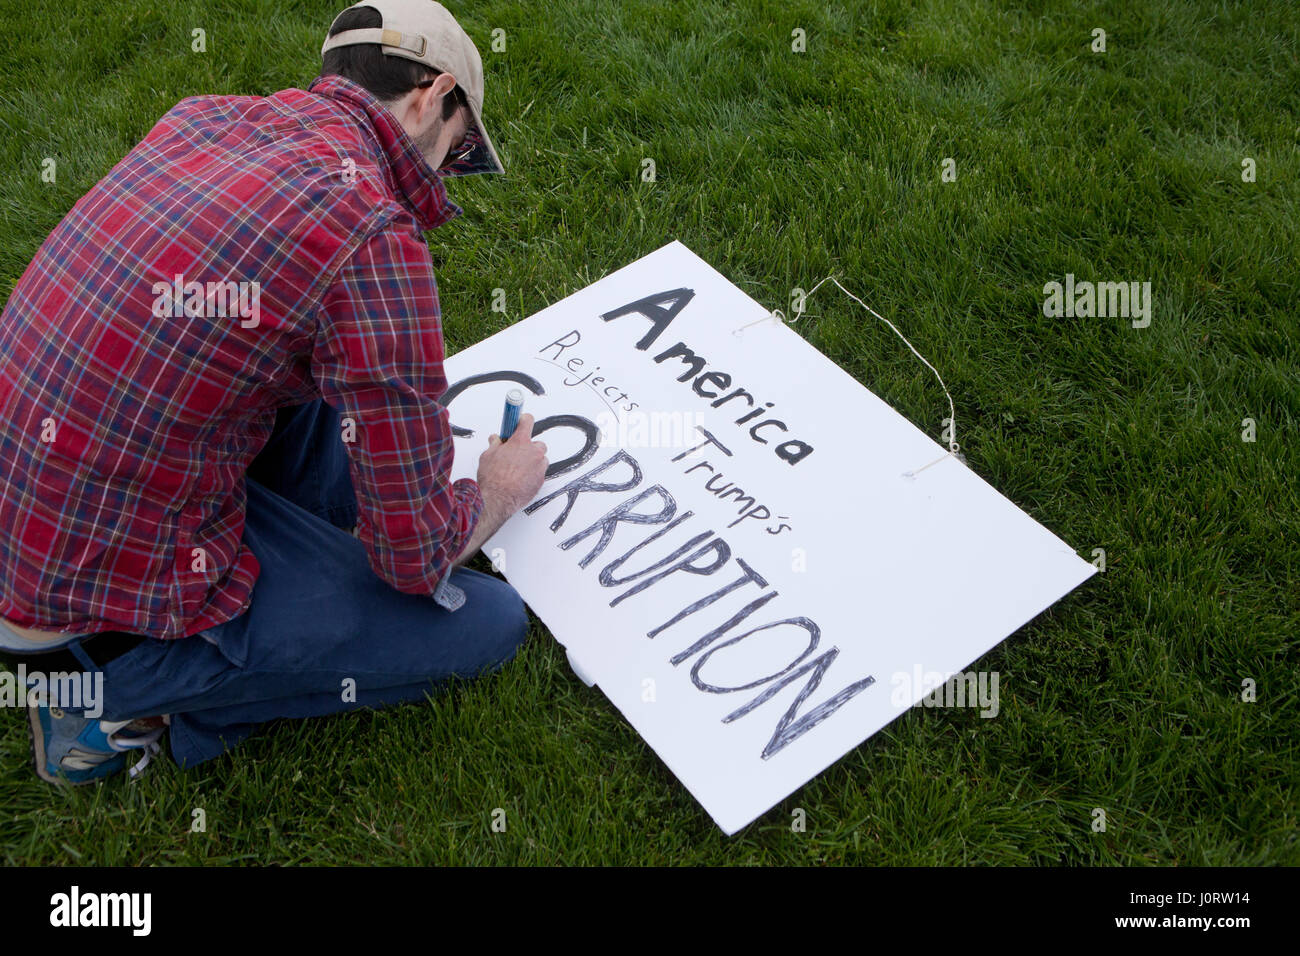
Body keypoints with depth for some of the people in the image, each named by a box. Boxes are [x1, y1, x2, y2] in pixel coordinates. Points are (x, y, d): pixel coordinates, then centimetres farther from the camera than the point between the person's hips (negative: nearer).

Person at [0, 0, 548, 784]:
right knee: (490, 624, 2)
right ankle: (108, 689, 2)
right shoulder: (375, 238, -22)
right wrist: (500, 489, 7)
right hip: (106, 594, -8)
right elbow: (416, 558, -15)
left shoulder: (202, 115, 2)